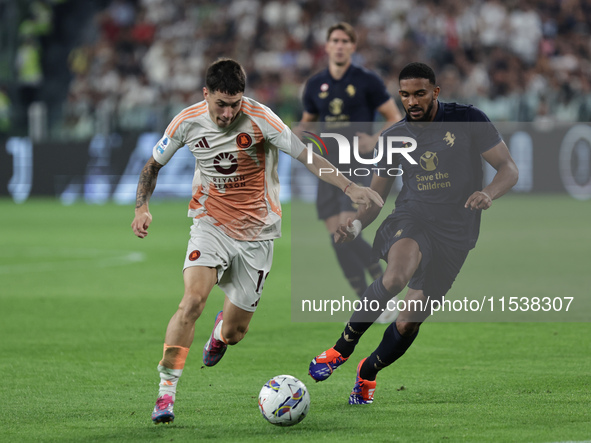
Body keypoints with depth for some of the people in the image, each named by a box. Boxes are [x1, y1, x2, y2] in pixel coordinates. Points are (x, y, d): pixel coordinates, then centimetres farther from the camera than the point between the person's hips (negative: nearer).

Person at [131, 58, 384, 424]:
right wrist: (143, 207, -8)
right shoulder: (188, 122, -9)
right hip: (211, 225, 0)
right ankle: (166, 393, -19)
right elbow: (153, 164, 7)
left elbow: (305, 156, -18)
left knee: (234, 333, 6)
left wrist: (349, 187, -27)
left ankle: (221, 331, 47)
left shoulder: (259, 118, -16)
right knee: (193, 300, -26)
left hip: (256, 233, 0)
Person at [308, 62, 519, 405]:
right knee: (396, 277, -35)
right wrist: (356, 225, -9)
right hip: (412, 220, 0)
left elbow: (508, 168, -2)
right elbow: (376, 196, 13)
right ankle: (343, 348, -17)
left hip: (456, 233, 0)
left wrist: (489, 193, -24)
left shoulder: (468, 120, -2)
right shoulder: (394, 138, 6)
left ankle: (368, 372, 29)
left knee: (410, 320, -1)